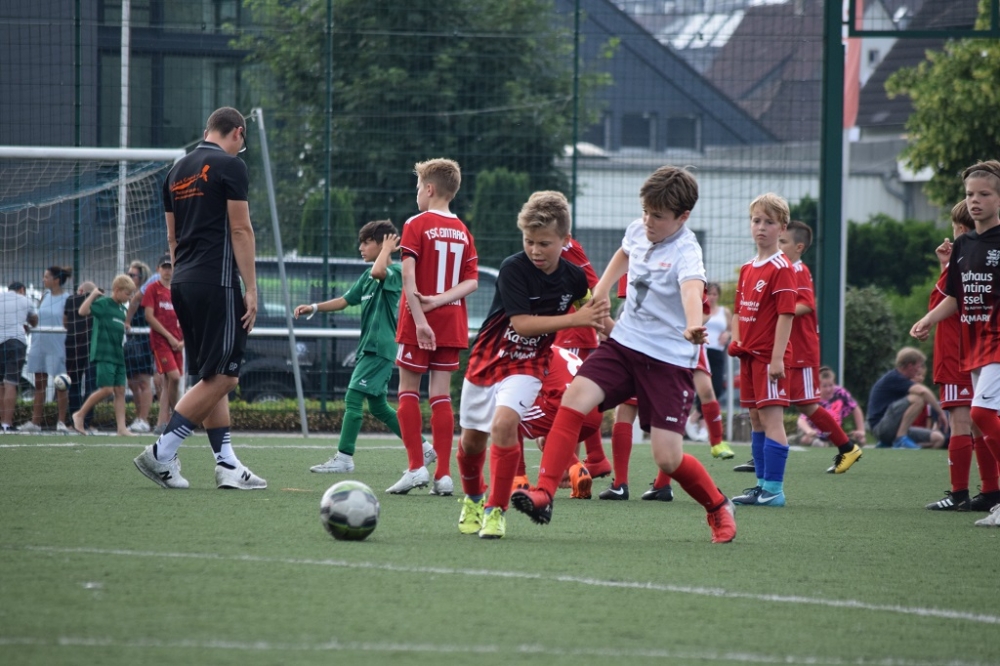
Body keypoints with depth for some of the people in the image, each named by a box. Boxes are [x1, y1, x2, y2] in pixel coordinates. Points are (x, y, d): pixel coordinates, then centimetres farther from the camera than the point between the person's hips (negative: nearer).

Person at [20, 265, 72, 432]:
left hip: (57, 347, -6)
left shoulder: (67, 299, -8)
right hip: (40, 345, 6)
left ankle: (61, 422, 9)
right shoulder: (45, 296, 8)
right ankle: (35, 422, 12)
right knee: (39, 384, 8)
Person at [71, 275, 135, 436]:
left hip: (118, 356, 8)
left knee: (120, 391, 2)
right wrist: (93, 294, -20)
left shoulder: (123, 309, 16)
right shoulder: (103, 303, -7)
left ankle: (122, 428, 0)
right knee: (106, 389, -13)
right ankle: (80, 415, 3)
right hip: (103, 355, -8)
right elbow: (83, 311, -22)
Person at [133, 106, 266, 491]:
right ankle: (161, 454, -10)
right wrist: (251, 288, -8)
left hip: (183, 284, 9)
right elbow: (240, 230, -9)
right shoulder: (229, 166, -6)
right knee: (222, 377, -6)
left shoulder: (178, 170, 17)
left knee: (212, 378, 11)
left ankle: (227, 464, 7)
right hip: (216, 282, -9)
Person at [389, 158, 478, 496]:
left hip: (418, 322, -4)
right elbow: (472, 281, 1)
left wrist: (419, 317, -20)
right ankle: (443, 474, 1)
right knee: (441, 394, 5)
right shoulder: (463, 231, 8)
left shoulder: (417, 225, -7)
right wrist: (440, 299, -8)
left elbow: (409, 275, -17)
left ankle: (416, 466, -3)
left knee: (408, 390, 5)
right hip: (452, 323, 5)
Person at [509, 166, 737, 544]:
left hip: (669, 360, -6)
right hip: (624, 343, 6)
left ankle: (718, 508, 21)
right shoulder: (638, 231, 4)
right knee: (575, 397, -19)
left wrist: (693, 326, -62)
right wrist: (602, 289, 23)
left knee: (667, 458, -8)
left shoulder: (685, 252, -19)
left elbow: (691, 289, -42)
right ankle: (544, 493, -20)